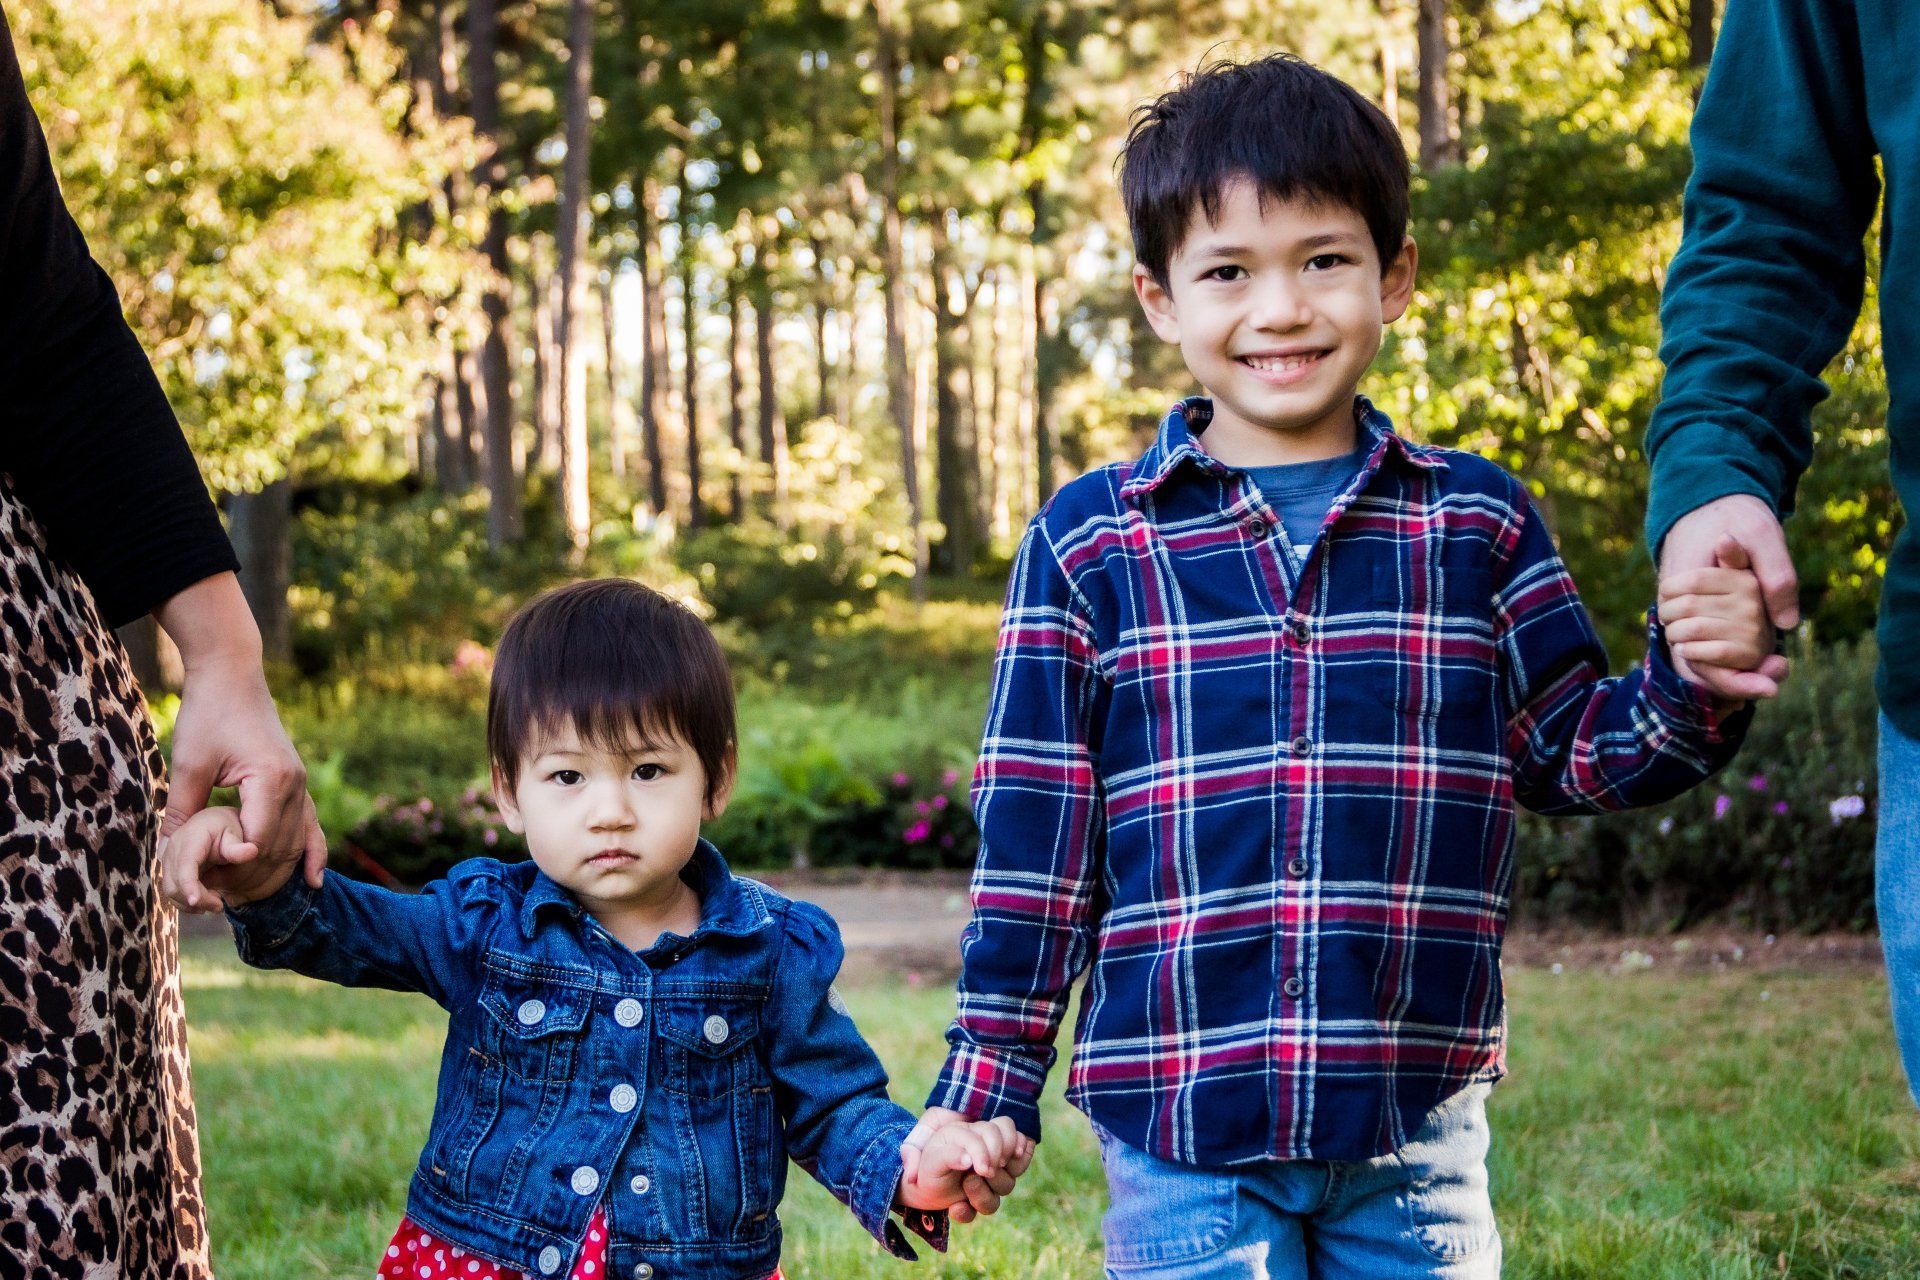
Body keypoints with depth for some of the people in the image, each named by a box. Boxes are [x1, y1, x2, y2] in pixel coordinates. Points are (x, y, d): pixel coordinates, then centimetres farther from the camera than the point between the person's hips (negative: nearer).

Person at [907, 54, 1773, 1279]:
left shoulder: (1479, 522, 5)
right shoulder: (1089, 545, 1)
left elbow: (1573, 753, 10)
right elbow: (1033, 838, 3)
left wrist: (1693, 685, -10)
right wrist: (987, 1086, 2)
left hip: (1420, 1124, 2)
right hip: (1180, 1129, -1)